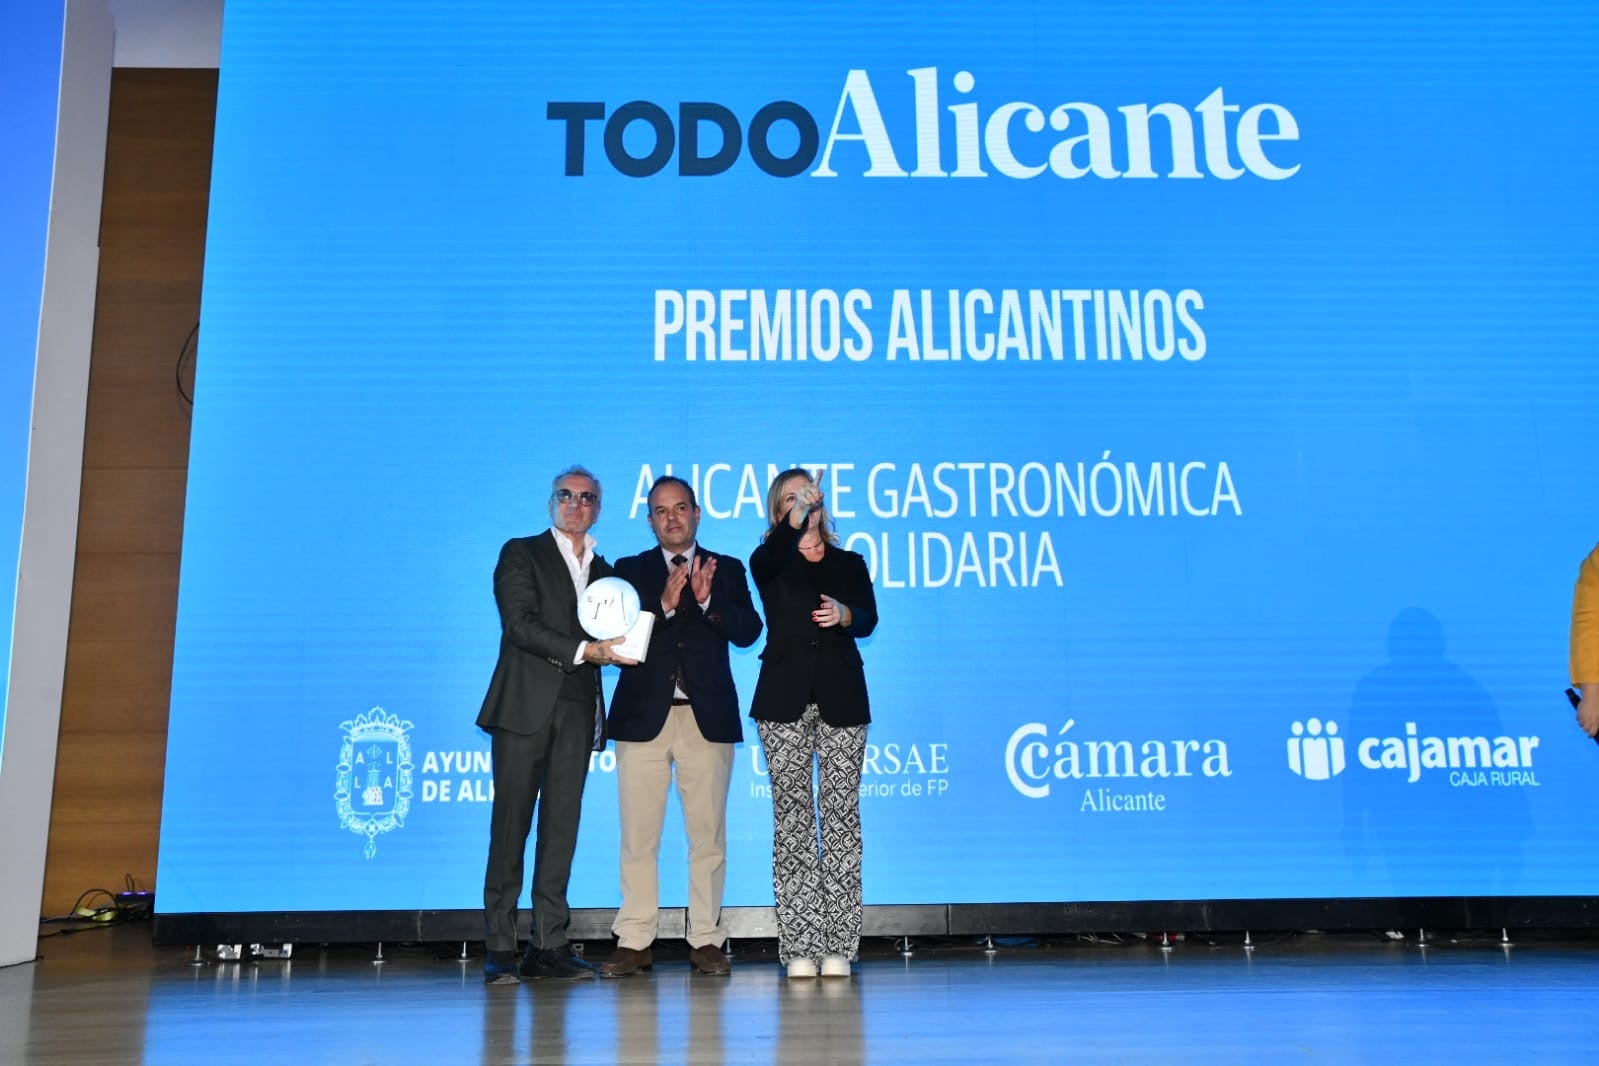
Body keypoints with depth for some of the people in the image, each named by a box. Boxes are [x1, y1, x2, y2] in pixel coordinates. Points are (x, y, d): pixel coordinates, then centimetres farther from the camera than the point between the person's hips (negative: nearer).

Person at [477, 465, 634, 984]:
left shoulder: (604, 571, 20)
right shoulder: (521, 553, 5)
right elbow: (521, 624, -9)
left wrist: (617, 644, -4)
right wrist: (583, 650, -17)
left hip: (577, 713, 4)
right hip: (526, 707, -4)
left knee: (562, 828, 3)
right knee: (511, 828, -3)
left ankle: (548, 946, 7)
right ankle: (500, 949, 2)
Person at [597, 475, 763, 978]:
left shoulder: (727, 570, 12)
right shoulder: (630, 570, 12)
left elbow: (747, 632, -1)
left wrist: (707, 601, -16)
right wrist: (663, 604, -18)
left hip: (708, 716, 0)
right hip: (644, 716, 0)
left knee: (708, 834, 2)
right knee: (638, 835, 1)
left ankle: (705, 940, 10)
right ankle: (635, 942, 9)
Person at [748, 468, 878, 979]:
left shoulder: (850, 564, 15)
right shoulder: (769, 562, 10)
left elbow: (869, 619, 0)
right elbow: (770, 556, -15)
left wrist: (844, 615, -21)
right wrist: (795, 523, -32)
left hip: (840, 698, 1)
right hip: (784, 699, -1)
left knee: (841, 814, -3)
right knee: (791, 816, -2)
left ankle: (837, 946, 2)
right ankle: (799, 947, 2)